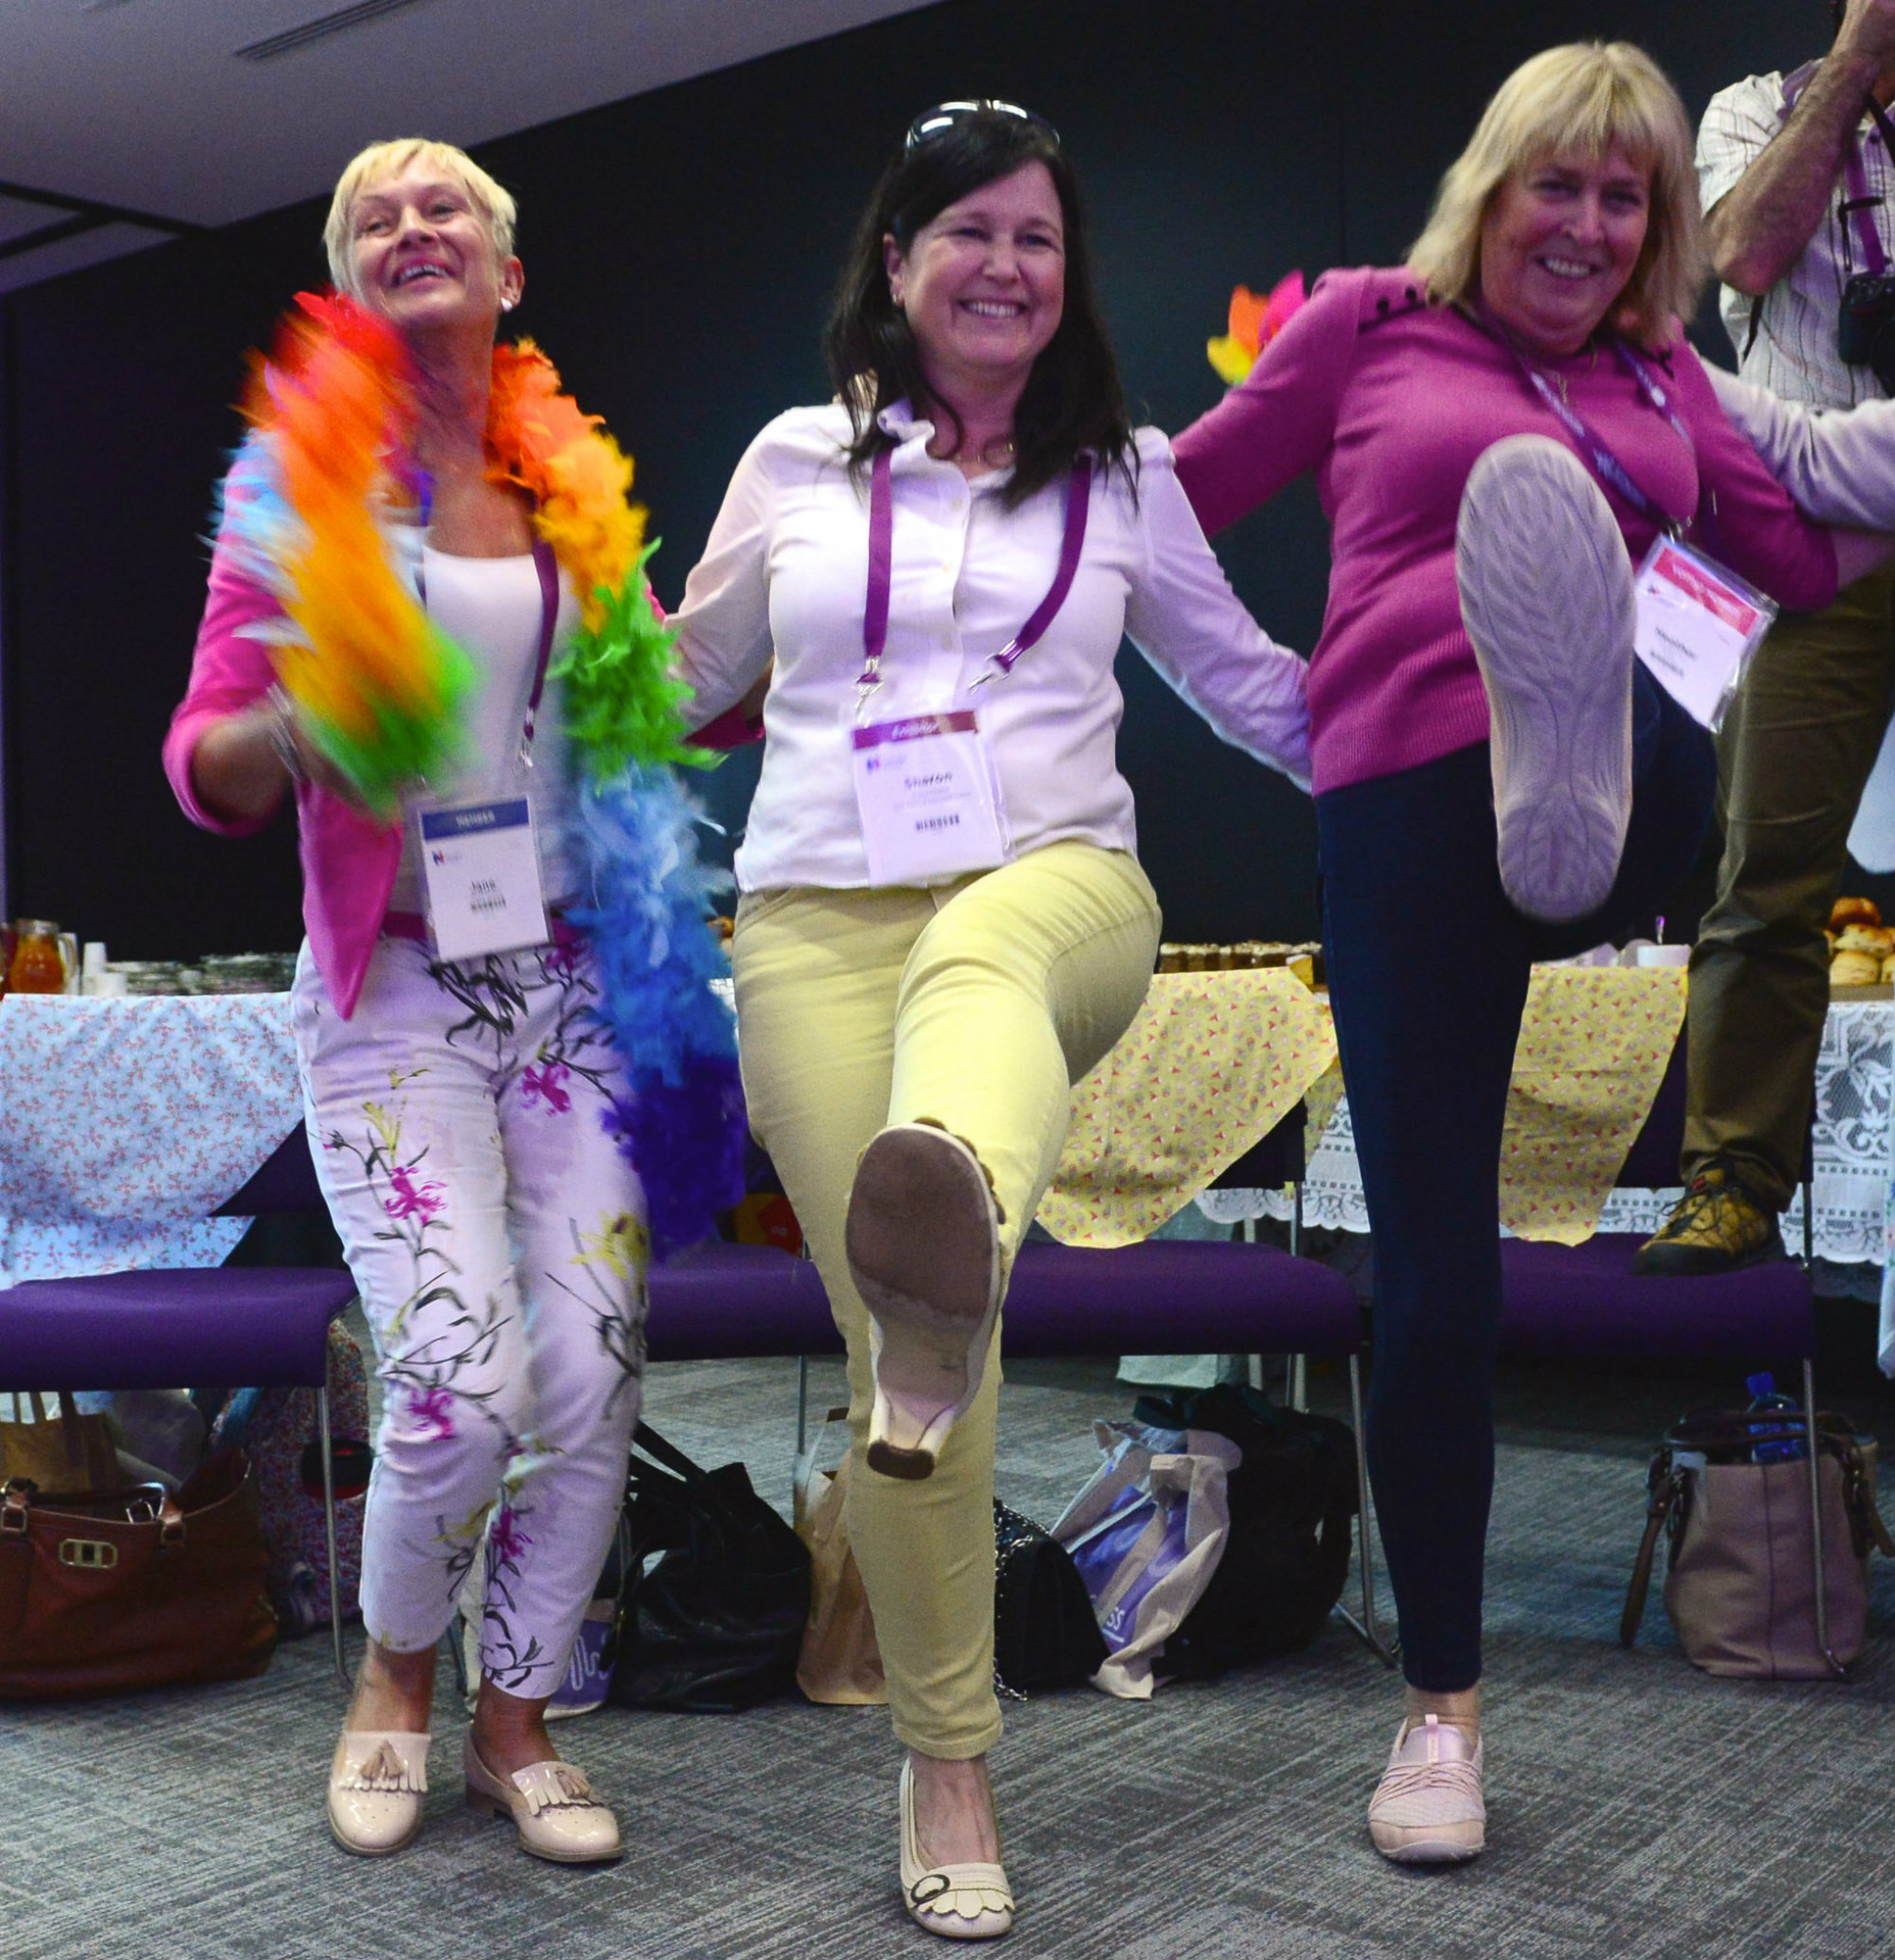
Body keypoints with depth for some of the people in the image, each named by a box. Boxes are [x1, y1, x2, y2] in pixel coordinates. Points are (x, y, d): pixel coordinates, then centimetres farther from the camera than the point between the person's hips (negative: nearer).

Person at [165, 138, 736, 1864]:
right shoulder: (294, 479, 1)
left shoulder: (577, 488, 10)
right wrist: (297, 725, -23)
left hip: (567, 980, 3)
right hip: (395, 994, -3)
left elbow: (658, 701, 21)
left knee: (595, 1381, -2)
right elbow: (207, 768, -3)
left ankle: (515, 1722, 23)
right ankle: (395, 1680, 18)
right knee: (465, 1384, -15)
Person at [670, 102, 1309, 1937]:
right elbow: (687, 675, 26)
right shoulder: (799, 462, 14)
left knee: (979, 955, -41)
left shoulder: (1125, 475, 15)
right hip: (821, 935, 1)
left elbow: (1246, 679, 24)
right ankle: (945, 1761, 8)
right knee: (888, 1359, -8)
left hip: (1058, 892, 0)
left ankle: (956, 1241, -76)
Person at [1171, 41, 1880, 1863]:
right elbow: (1182, 498, 19)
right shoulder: (1367, 324, 14)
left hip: (1631, 782, 4)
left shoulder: (1660, 379, 24)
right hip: (1405, 797, -3)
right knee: (1434, 1270, -3)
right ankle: (1441, 1700, 10)